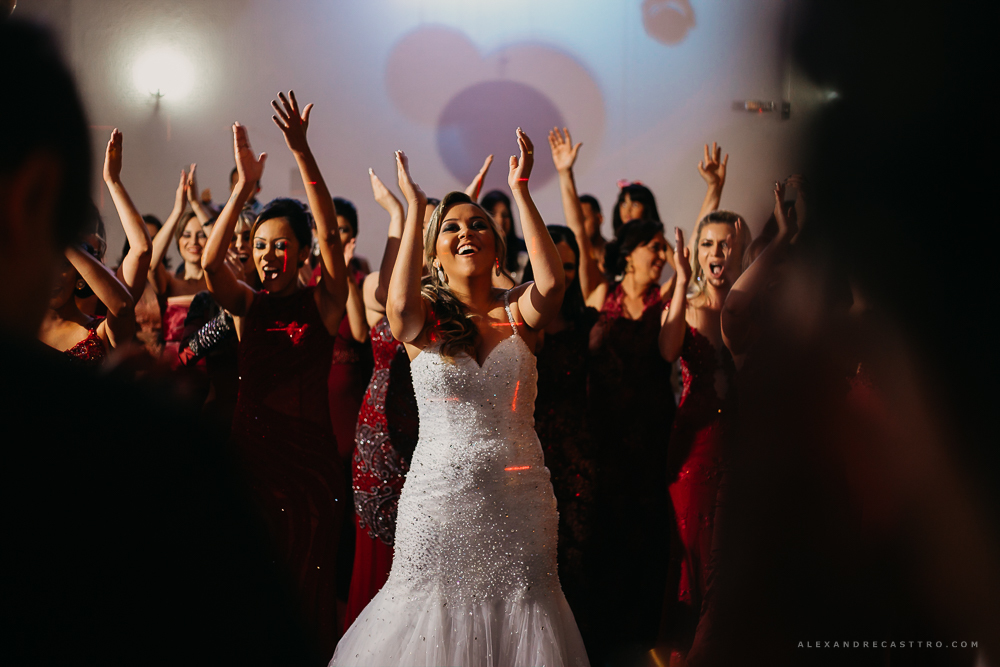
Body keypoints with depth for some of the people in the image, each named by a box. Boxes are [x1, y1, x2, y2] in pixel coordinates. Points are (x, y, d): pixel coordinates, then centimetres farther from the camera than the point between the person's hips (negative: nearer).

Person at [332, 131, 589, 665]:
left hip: (519, 498, 1)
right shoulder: (425, 319, 1)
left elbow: (551, 283, -18)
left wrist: (520, 191, -17)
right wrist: (414, 206, -18)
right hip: (440, 495, -1)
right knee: (435, 615, 6)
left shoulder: (516, 313, 4)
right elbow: (400, 303, -23)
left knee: (518, 613, 7)